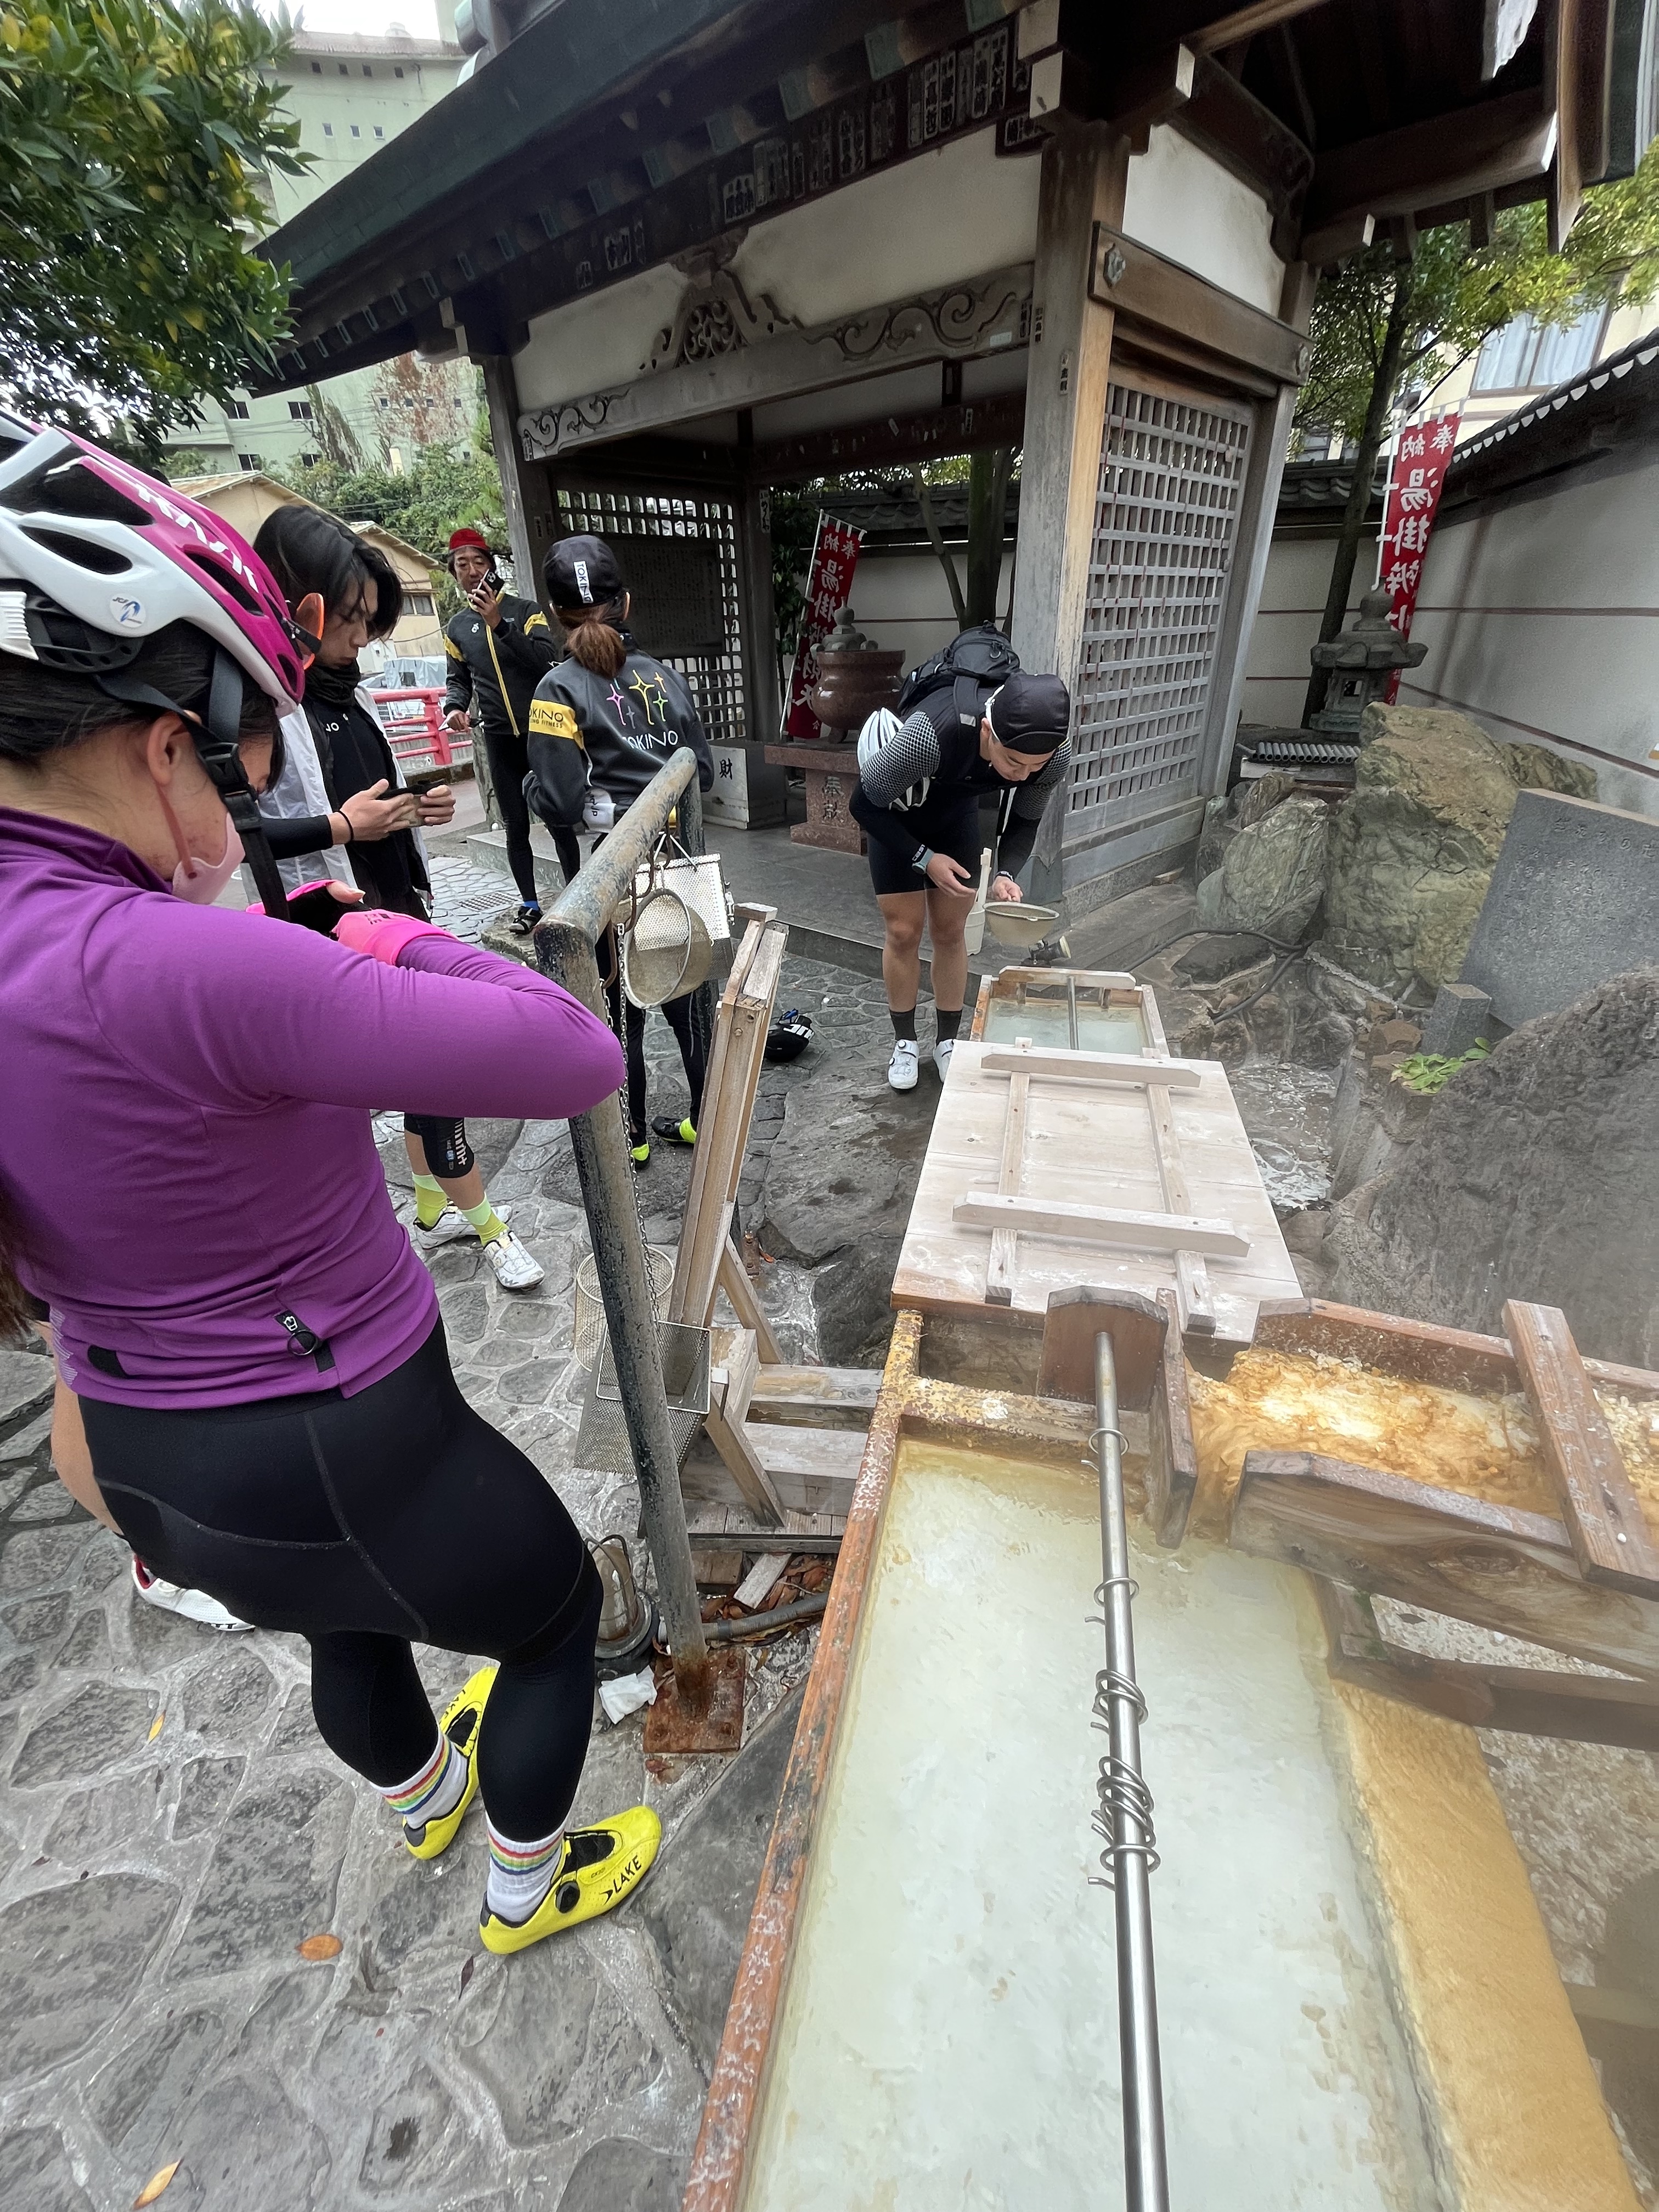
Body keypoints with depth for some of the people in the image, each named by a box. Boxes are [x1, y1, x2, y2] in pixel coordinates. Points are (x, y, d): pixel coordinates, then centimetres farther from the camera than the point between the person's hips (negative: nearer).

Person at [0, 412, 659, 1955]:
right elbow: (579, 1057, -29)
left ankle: (422, 1798, 68)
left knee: (350, 1624, 37)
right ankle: (528, 1887, 52)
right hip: (340, 1463, -7)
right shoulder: (177, 966, -33)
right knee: (556, 1611, 24)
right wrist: (407, 946, -14)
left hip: (149, 1461, 8)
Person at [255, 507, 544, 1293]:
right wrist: (342, 825, -23)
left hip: (400, 905, 8)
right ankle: (483, 1221, 18)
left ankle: (433, 1208, 32)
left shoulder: (344, 688, 10)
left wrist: (417, 807, 1)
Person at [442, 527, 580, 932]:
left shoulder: (525, 609, 0)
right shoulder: (456, 627, 9)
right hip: (499, 740, 3)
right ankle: (530, 903, 14)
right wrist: (455, 708, -5)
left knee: (559, 820, 0)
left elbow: (546, 660, -15)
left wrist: (499, 624, -21)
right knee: (516, 826, 6)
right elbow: (458, 679, 16)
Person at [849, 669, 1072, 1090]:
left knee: (950, 933, 5)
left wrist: (1006, 873, -29)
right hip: (894, 813, -3)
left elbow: (1024, 820, -10)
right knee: (904, 933, -1)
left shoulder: (1053, 752, -29)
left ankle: (947, 1041, 21)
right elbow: (864, 805, -28)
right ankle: (904, 1041, 18)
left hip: (958, 810, 3)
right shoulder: (928, 734, -43)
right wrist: (924, 859, -31)